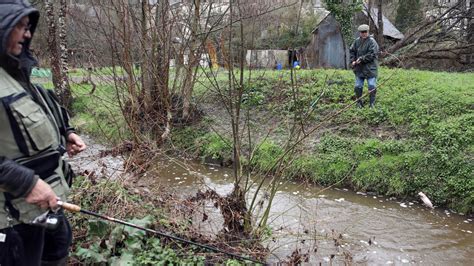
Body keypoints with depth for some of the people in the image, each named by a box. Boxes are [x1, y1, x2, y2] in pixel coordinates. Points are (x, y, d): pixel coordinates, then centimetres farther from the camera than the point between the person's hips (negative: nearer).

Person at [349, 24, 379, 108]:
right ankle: (359, 102, 22)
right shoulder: (357, 41, 7)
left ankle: (372, 103, 9)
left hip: (370, 69, -5)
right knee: (358, 86, 9)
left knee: (372, 86, -3)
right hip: (359, 68, 5)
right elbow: (351, 51, 15)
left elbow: (372, 54, -17)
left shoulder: (372, 41, -9)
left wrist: (361, 59, -18)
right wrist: (353, 61, 0)